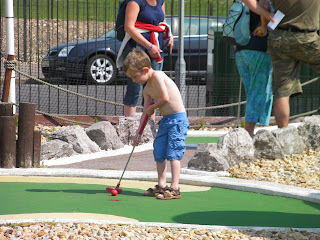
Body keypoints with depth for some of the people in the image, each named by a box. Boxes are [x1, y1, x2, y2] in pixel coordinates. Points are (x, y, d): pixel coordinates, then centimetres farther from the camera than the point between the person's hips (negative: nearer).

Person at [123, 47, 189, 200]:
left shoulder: (157, 76, -13)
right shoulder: (147, 90, 12)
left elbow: (165, 98, -22)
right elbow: (145, 113, 14)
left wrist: (152, 107, -6)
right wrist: (138, 134, 11)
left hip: (178, 119, -9)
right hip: (165, 120, 9)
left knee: (173, 153, -11)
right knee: (158, 153, 10)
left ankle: (174, 188, -11)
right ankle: (161, 186, 17)